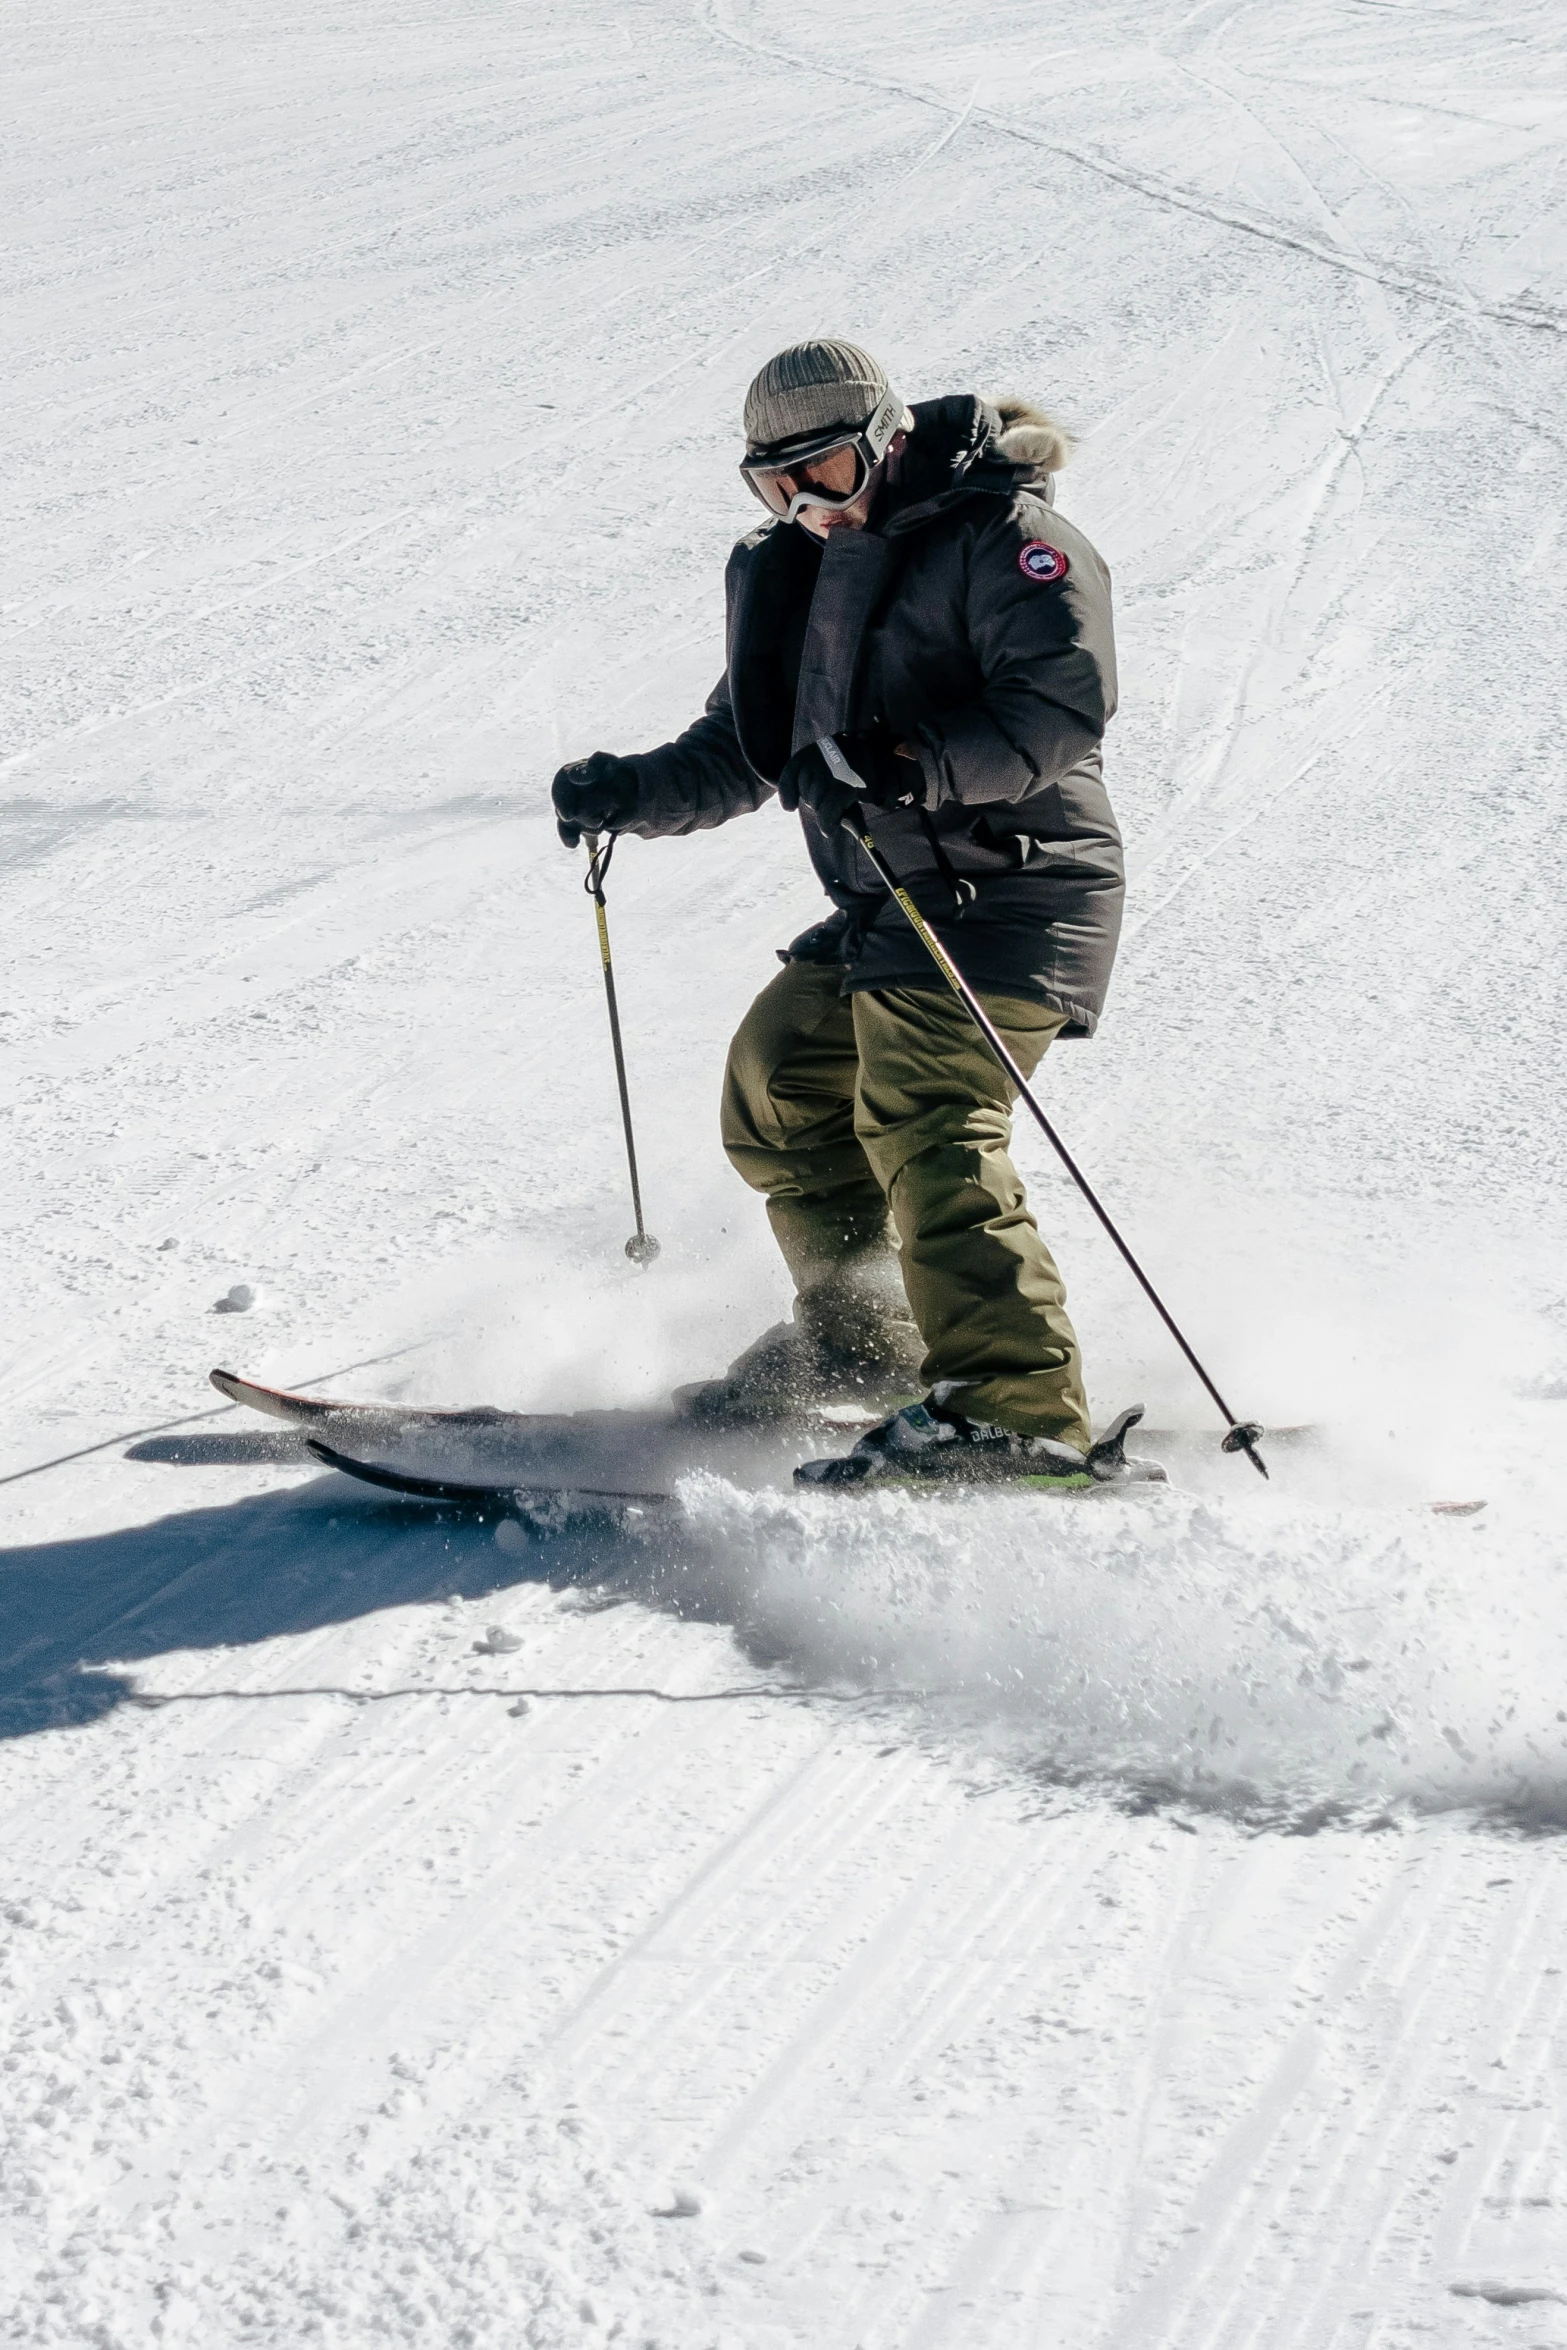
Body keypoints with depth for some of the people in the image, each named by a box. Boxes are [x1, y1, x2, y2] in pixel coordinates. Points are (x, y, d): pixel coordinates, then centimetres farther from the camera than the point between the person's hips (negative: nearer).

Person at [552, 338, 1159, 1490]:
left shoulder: (1006, 538, -8)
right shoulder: (811, 574, 19)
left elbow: (1063, 704, -23)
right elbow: (743, 752, 26)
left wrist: (908, 764, -32)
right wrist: (631, 795, 9)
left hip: (1007, 893, -10)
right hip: (884, 914, 10)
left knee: (922, 1123, -24)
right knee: (778, 1083, 18)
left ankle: (1021, 1413, -33)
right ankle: (859, 1341, 32)